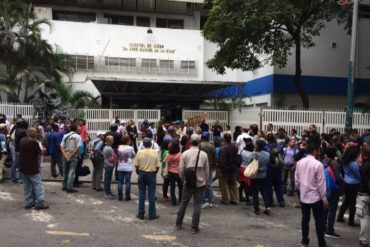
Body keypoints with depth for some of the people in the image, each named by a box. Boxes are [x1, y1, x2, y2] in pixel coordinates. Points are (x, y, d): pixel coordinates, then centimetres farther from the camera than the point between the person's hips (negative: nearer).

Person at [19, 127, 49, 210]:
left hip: (23, 166, 8)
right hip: (32, 167, -8)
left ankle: (28, 203, 16)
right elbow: (39, 152, -10)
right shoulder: (33, 142, -18)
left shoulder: (22, 140, 7)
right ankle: (40, 203, -2)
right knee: (37, 184, -2)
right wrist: (42, 150, 12)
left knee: (27, 185, 13)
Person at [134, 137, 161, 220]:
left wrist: (139, 173, 12)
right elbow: (157, 166, -7)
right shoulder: (155, 153, -8)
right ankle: (152, 214, 10)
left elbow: (136, 165, -5)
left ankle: (141, 213, 13)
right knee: (151, 195, 5)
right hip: (152, 174, -1)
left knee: (141, 194, 9)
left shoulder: (139, 152, -6)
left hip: (142, 174, 1)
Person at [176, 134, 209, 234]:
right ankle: (194, 227, 8)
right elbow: (207, 170, 0)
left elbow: (181, 169, -3)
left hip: (188, 183, 1)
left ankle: (178, 223, 24)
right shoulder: (203, 154, -6)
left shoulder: (185, 154, -6)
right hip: (200, 183, -1)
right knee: (197, 205, 5)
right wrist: (205, 180, 13)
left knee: (184, 202, 15)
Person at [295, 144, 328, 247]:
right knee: (319, 221, 6)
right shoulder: (318, 164, -19)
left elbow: (296, 179, 6)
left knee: (305, 219, 16)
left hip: (304, 196, 6)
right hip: (316, 197, -6)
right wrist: (324, 198, -7)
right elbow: (321, 183, -16)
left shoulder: (300, 163, -1)